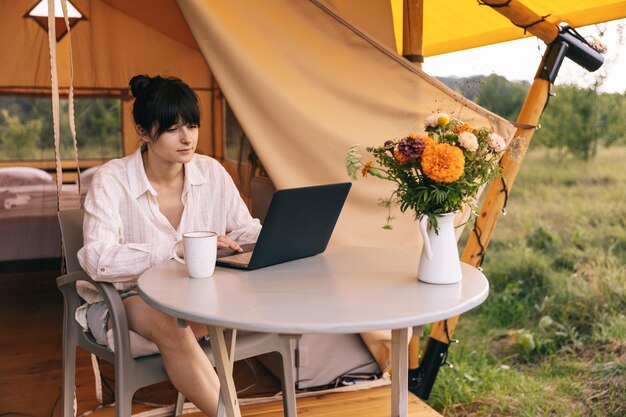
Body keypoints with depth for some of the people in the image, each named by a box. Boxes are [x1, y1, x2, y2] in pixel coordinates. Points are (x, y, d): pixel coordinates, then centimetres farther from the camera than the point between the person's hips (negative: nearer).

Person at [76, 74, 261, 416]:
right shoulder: (112, 181, -14)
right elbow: (98, 259, -25)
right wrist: (177, 249, -33)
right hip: (124, 298, -3)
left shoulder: (211, 172, -2)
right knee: (168, 323, -35)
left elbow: (246, 230, 1)